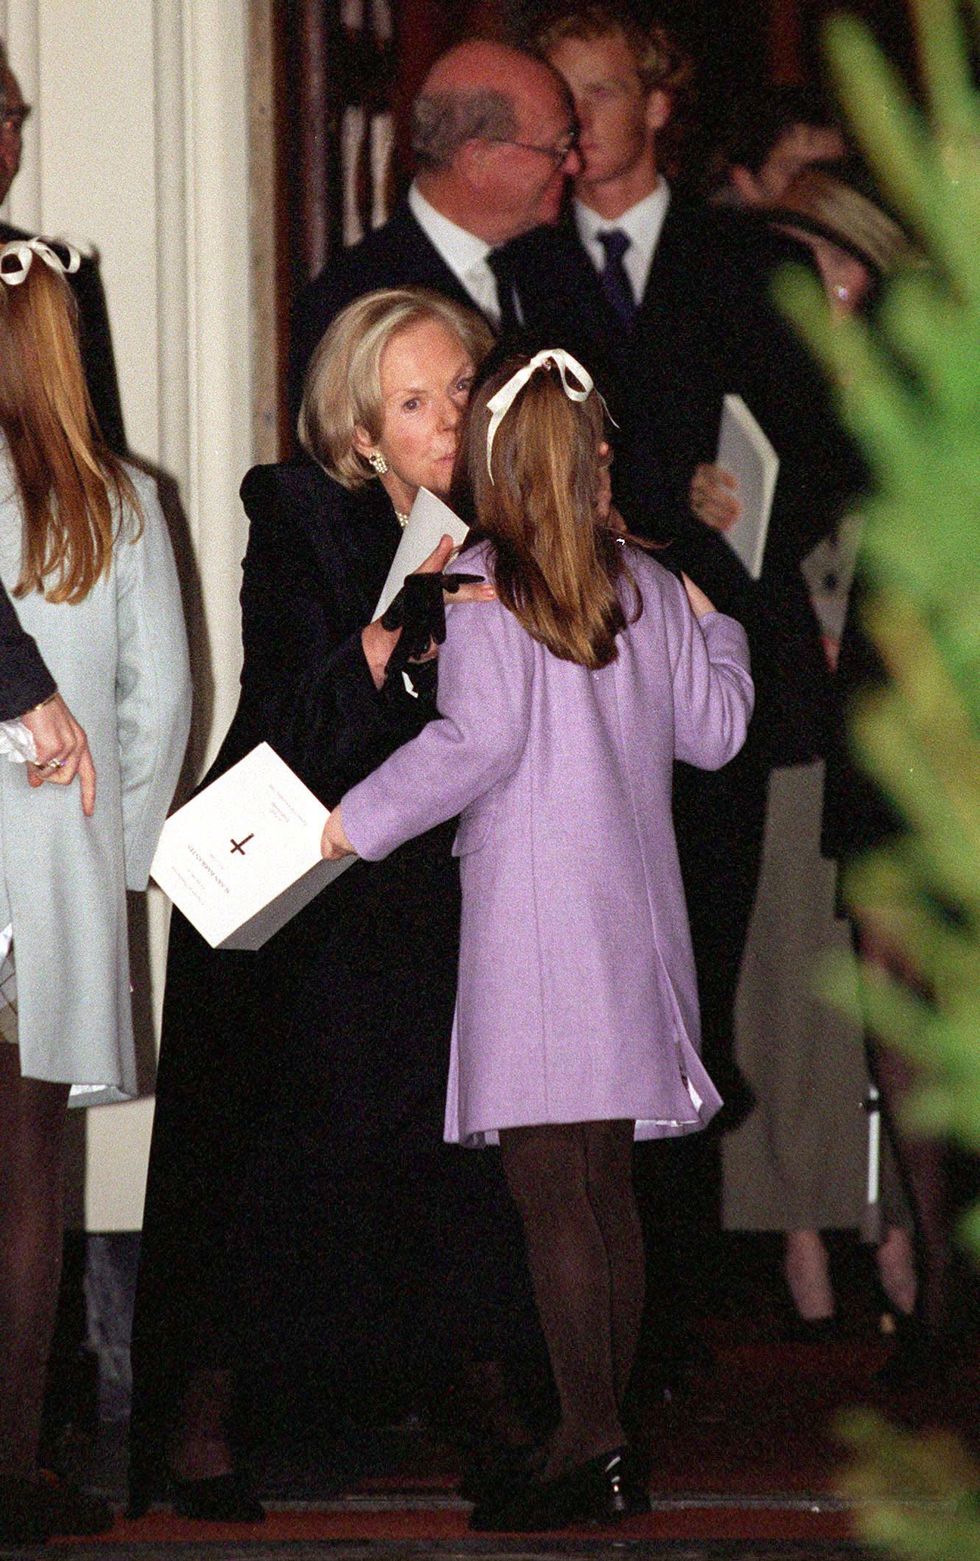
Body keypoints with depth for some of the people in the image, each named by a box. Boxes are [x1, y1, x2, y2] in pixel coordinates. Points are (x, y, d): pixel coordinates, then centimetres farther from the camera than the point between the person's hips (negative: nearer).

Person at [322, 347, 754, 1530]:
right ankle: (609, 1448, 12)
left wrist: (356, 823, -9)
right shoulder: (644, 583, 11)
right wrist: (712, 621, 34)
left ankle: (587, 1446, -13)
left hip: (533, 910, -6)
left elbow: (479, 738, -15)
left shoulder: (485, 582, -6)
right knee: (605, 1189, 10)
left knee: (551, 1191, -8)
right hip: (632, 914, 6)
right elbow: (713, 730, 17)